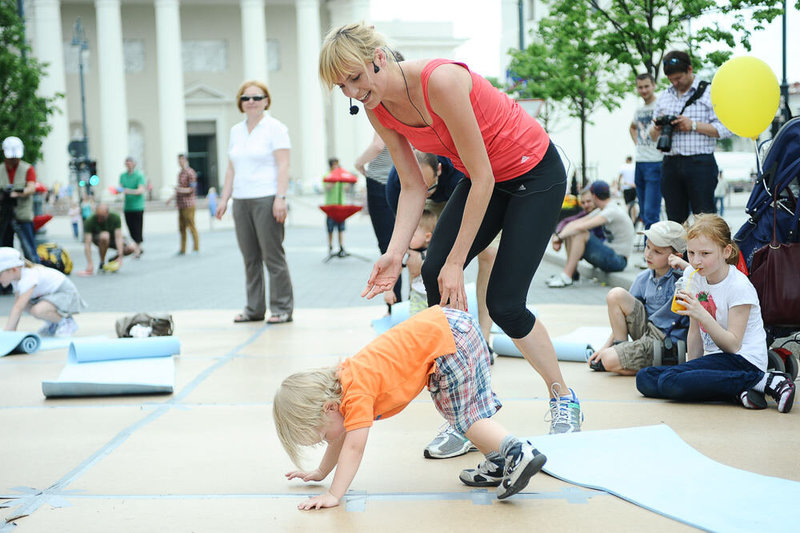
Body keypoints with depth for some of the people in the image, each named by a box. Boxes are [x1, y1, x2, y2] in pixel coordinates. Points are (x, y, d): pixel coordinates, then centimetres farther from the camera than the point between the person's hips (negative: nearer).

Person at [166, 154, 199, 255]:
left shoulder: (190, 173, -9)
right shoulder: (180, 173, 18)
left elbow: (192, 189, -14)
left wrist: (181, 190, -23)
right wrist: (171, 198, 20)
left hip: (188, 204, -8)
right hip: (180, 205, 8)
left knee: (191, 226, -6)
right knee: (181, 227, 7)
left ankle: (196, 248, 0)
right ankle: (182, 249, 10)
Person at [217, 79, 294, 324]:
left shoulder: (275, 128, -1)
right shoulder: (236, 131, 17)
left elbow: (283, 165, -8)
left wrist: (280, 198, -16)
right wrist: (224, 198, 14)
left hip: (266, 199, -6)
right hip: (241, 201, 6)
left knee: (273, 255, -6)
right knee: (250, 257, 7)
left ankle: (282, 309, 0)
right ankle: (254, 309, 14)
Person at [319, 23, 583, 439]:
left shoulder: (441, 81, -33)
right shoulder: (378, 111, -9)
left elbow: (483, 179, -27)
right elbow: (414, 187, -3)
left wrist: (456, 262, -24)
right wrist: (395, 254, -19)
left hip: (536, 174, -7)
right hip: (483, 178, 7)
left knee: (503, 303, -10)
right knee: (433, 273, -10)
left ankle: (564, 401, 15)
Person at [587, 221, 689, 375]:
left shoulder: (681, 276, -15)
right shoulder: (643, 279, 4)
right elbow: (628, 313, 10)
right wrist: (607, 345, 6)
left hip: (666, 341, -7)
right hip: (647, 329, 7)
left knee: (609, 361, -22)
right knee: (616, 294, -10)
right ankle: (620, 347, -1)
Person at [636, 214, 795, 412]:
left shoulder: (739, 287, -14)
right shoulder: (693, 277, 6)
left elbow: (733, 345, -19)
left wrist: (701, 314, -30)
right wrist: (690, 368, 3)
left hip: (743, 360, -8)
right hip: (714, 358, 9)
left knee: (670, 382, -29)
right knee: (644, 379, -10)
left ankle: (764, 382, -19)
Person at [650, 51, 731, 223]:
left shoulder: (709, 93, 2)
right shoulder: (663, 97, 17)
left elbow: (725, 129, -5)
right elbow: (653, 135, 20)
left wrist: (693, 125, -13)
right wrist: (657, 128, -3)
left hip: (700, 163, -5)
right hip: (670, 163, 5)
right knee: (675, 219, 6)